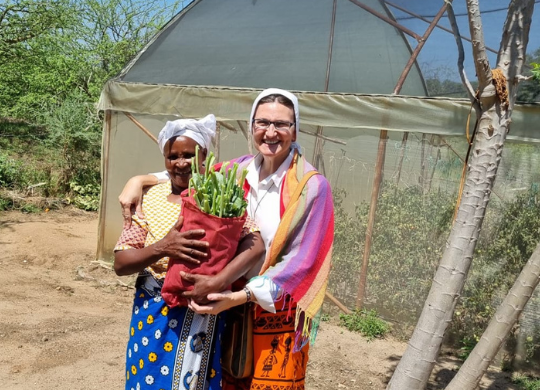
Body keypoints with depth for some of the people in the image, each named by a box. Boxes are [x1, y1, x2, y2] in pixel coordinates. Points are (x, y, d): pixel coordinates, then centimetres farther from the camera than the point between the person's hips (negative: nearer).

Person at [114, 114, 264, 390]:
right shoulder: (150, 200, -2)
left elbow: (255, 243, -18)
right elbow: (120, 263, -5)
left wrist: (218, 281, -31)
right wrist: (162, 247, -23)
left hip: (201, 317, -1)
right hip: (154, 313, 2)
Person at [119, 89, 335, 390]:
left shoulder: (313, 187, -17)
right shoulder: (242, 170, -2)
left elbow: (302, 261, -18)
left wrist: (241, 296, -24)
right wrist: (141, 180, -4)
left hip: (278, 315, -4)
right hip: (233, 307, 4)